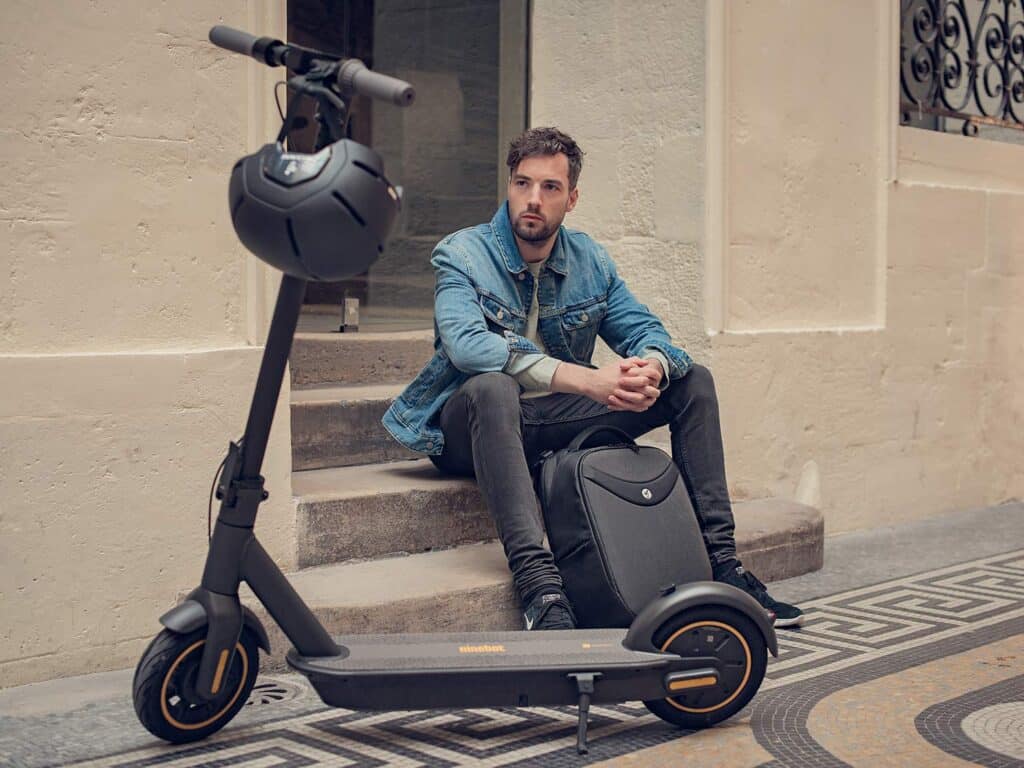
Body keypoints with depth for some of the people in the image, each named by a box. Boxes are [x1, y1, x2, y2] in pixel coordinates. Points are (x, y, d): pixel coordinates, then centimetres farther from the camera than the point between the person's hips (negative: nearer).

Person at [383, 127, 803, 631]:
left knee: (694, 381, -2)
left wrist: (649, 369, -25)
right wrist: (588, 380, -37)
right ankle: (539, 588, -49)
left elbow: (646, 330, 4)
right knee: (491, 385, -41)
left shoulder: (590, 261, 6)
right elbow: (466, 344, -29)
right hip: (471, 426, -6)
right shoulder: (461, 255, -11)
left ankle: (720, 561, -4)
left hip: (557, 420, 6)